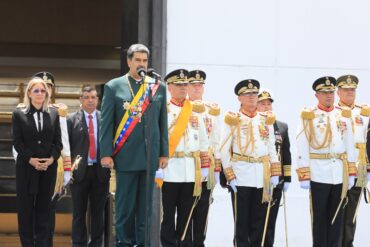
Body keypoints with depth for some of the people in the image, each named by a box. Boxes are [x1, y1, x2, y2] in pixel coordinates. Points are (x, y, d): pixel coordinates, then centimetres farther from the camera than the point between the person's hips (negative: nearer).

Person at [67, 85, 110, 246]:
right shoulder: (71, 119, 2)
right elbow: (66, 145, -1)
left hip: (100, 171, 1)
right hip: (79, 171, -1)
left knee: (98, 211, 8)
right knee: (79, 212, 5)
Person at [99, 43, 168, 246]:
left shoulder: (158, 87, 9)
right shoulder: (113, 87, 2)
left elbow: (162, 122, 10)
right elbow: (106, 123, 0)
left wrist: (164, 152, 6)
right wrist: (106, 153, -7)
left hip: (150, 155, 3)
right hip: (126, 156, -3)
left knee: (145, 207, 7)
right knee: (125, 207, 2)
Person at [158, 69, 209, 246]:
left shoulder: (195, 111, 13)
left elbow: (203, 141, 15)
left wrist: (204, 167, 10)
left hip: (192, 171, 4)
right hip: (170, 170, -4)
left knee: (186, 214, 9)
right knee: (168, 214, 3)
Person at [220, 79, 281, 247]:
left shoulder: (266, 120, 13)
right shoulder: (233, 120, 0)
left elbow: (271, 147, 14)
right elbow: (224, 150, -1)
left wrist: (275, 173, 5)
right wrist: (230, 176, -8)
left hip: (263, 176, 4)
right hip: (241, 176, -4)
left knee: (259, 222, 6)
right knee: (242, 222, 1)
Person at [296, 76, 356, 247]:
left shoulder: (344, 114, 9)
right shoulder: (309, 116, -2)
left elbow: (350, 145, 10)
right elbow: (302, 147, -6)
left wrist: (351, 173, 5)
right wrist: (303, 176, -10)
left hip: (340, 174, 3)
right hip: (318, 174, -3)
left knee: (337, 216, 8)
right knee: (319, 217, 4)